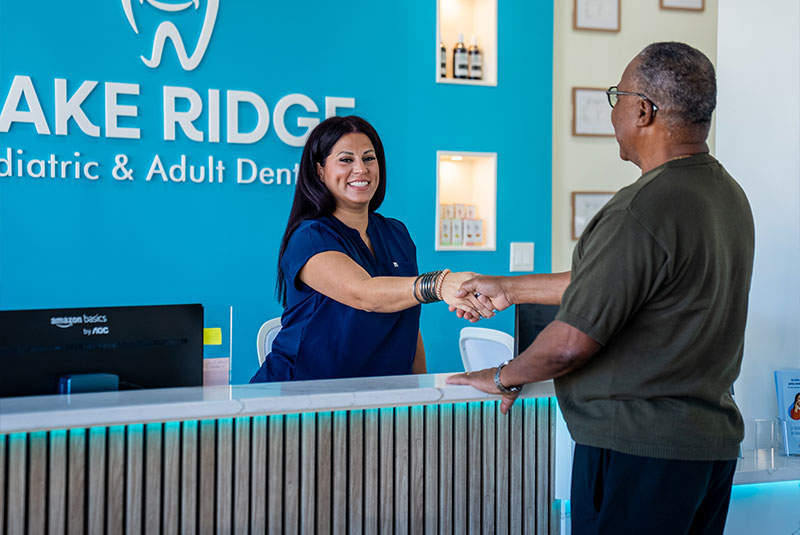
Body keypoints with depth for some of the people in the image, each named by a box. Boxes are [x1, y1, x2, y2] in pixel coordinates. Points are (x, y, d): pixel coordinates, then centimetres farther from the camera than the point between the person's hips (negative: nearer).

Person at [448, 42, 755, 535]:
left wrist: (505, 377, -1)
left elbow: (571, 343, -21)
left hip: (638, 445, -9)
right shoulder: (729, 194, 8)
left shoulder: (642, 210, -22)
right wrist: (509, 289, 22)